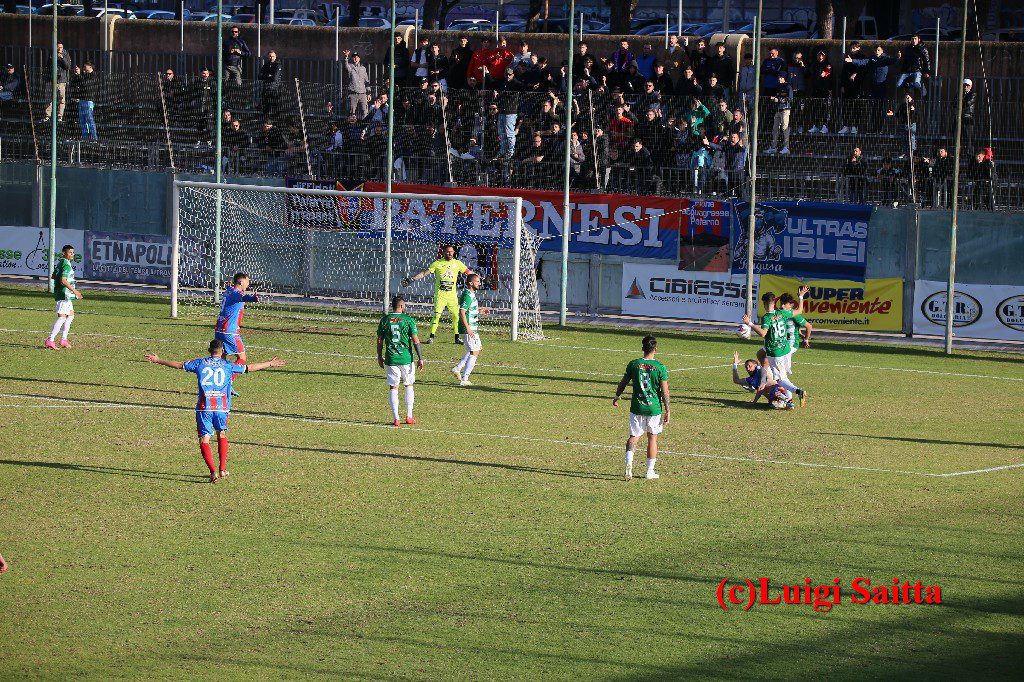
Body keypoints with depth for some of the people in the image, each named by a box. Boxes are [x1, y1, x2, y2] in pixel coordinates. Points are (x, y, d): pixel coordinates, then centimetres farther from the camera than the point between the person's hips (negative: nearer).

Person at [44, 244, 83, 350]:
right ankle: (50, 340, -15)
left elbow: (53, 276, 24)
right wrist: (74, 291, -25)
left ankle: (63, 339, 20)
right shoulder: (66, 265, -17)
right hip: (64, 294, -11)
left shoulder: (59, 262, 14)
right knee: (62, 317, -11)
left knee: (71, 315, 19)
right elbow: (63, 280, -27)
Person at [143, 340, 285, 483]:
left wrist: (157, 360, 28)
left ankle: (213, 471, -14)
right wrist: (270, 364, 29)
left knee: (204, 439, 1)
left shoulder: (200, 363, 9)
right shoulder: (228, 366, 9)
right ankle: (222, 469, 15)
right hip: (222, 407, 1)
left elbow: (179, 365, 16)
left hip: (204, 407, -1)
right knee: (222, 434, 21)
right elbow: (249, 368, 16)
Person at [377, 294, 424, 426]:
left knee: (393, 388, 4)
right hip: (406, 357, -1)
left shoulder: (385, 320, 2)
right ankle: (409, 416, 17)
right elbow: (415, 340, -7)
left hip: (390, 359, 1)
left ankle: (396, 419, -1)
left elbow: (379, 340, 6)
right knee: (409, 385, 15)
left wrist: (379, 356, 18)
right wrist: (420, 358, -3)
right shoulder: (408, 319, -5)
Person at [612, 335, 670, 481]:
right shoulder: (660, 368, -9)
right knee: (652, 437, 13)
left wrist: (617, 397, 25)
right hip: (654, 408, -1)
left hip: (637, 407, 1)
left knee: (633, 437, 8)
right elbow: (665, 392, -8)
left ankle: (629, 463, -17)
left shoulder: (634, 364, -4)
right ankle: (650, 471, 18)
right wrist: (667, 411, -1)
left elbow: (623, 382, 7)